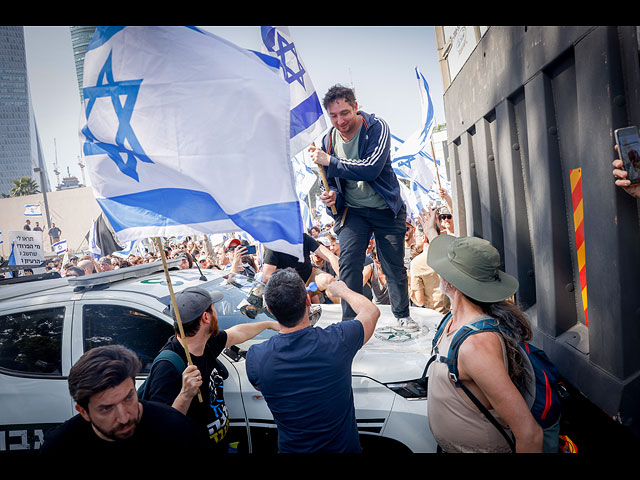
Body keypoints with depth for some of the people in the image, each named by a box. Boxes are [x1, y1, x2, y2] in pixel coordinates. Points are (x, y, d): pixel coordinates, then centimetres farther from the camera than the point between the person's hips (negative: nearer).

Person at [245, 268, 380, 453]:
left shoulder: (255, 357, -24)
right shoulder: (337, 340, -28)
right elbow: (371, 311, -5)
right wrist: (343, 290, 12)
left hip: (292, 448, 1)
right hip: (344, 447, 0)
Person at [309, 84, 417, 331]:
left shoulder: (377, 128, -14)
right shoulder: (329, 140, -1)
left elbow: (371, 169, -29)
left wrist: (330, 161, -29)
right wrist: (332, 195, -11)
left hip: (387, 209, -2)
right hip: (352, 210, 2)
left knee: (395, 266, 6)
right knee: (348, 262, -13)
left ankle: (402, 315, 29)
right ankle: (350, 321, 0)